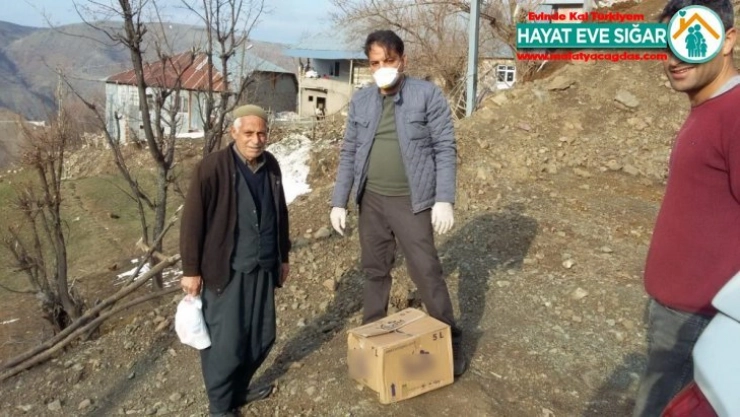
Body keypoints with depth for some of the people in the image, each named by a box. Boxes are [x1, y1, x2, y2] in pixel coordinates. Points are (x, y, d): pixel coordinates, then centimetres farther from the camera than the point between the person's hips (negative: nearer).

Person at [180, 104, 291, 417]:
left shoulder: (271, 166, 5)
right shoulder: (212, 168, -14)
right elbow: (192, 221, -12)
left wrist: (283, 256, 19)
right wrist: (191, 270, -10)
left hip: (264, 268, 6)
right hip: (227, 271, -6)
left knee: (262, 337, 15)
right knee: (225, 342, 1)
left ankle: (239, 388, 38)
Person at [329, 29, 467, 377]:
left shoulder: (428, 94, -5)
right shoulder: (360, 101, 6)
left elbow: (445, 149, -7)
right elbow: (349, 153, 8)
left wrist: (444, 199, -15)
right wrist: (339, 201, 4)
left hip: (412, 201, -4)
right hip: (371, 201, 4)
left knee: (427, 273, 0)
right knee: (375, 271, 14)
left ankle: (450, 341, 18)